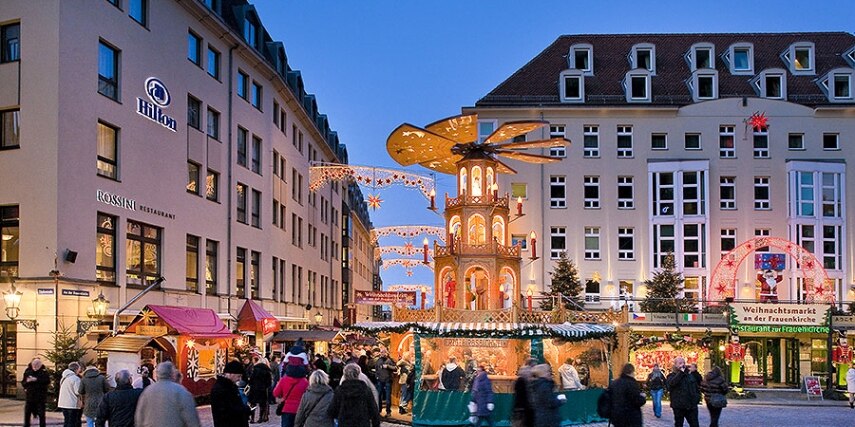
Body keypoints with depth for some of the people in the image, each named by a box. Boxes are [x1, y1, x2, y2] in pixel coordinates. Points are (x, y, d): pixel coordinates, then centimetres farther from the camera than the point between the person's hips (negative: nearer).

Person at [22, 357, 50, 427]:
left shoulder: (43, 372, -4)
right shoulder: (28, 371, 6)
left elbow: (47, 381, -19)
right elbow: (23, 382, 11)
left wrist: (36, 380, -23)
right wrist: (27, 381, -12)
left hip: (40, 397, -4)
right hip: (30, 396, 4)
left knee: (41, 414, 0)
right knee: (27, 413, 9)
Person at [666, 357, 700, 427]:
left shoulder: (689, 374, 12)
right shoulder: (672, 376, -2)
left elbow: (696, 387, 20)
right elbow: (671, 383, -26)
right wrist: (681, 372, -23)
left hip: (691, 405, 4)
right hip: (679, 406, -3)